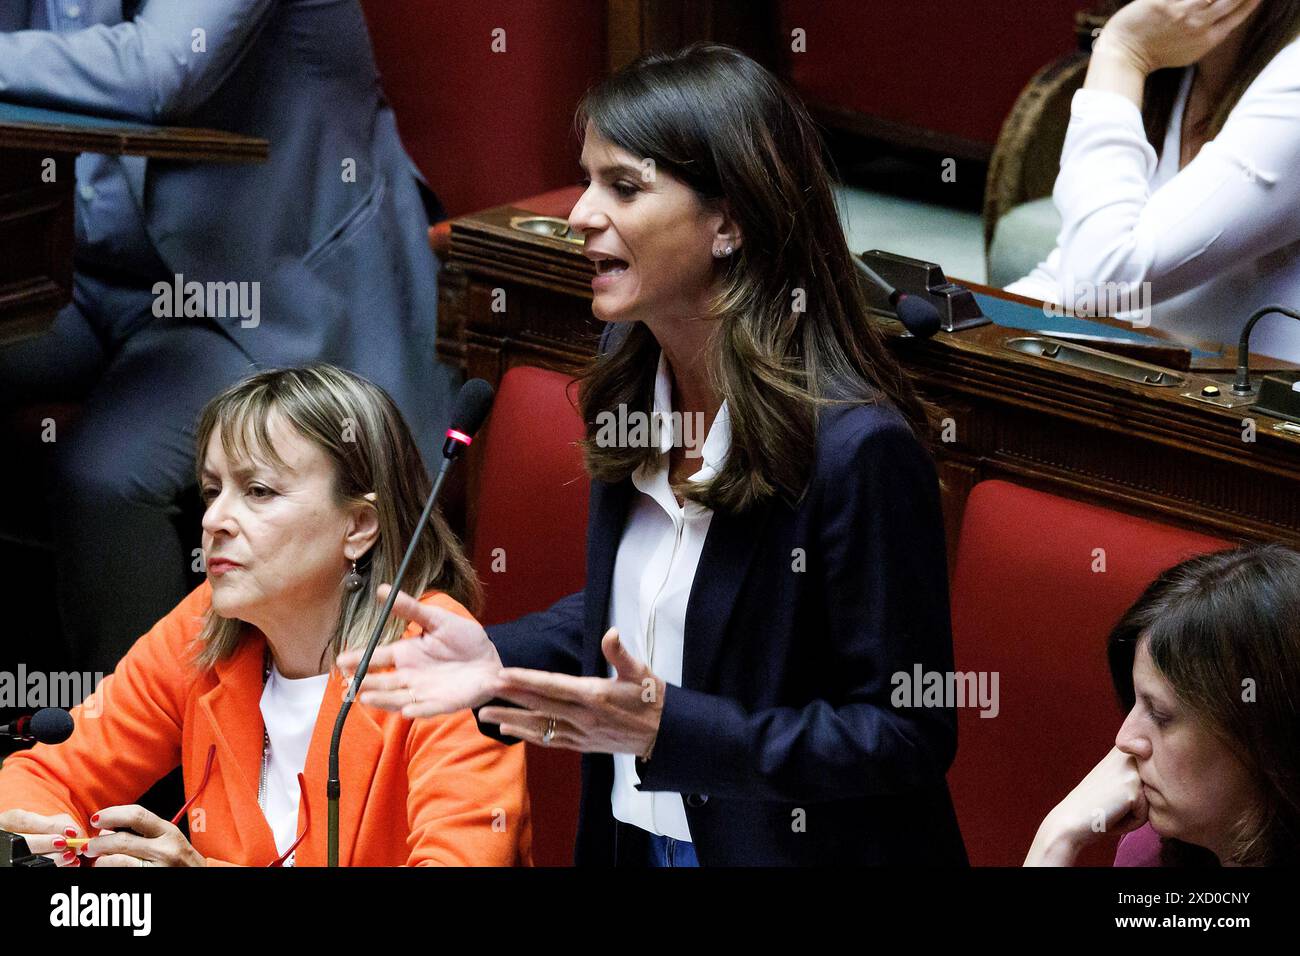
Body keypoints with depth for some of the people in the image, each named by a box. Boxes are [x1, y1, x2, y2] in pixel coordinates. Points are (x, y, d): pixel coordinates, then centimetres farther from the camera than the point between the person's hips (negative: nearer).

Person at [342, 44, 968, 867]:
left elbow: (908, 736, -20)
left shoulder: (857, 447, -22)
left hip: (800, 848, -6)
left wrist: (667, 729, -27)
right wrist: (501, 656, -2)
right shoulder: (635, 392, 1)